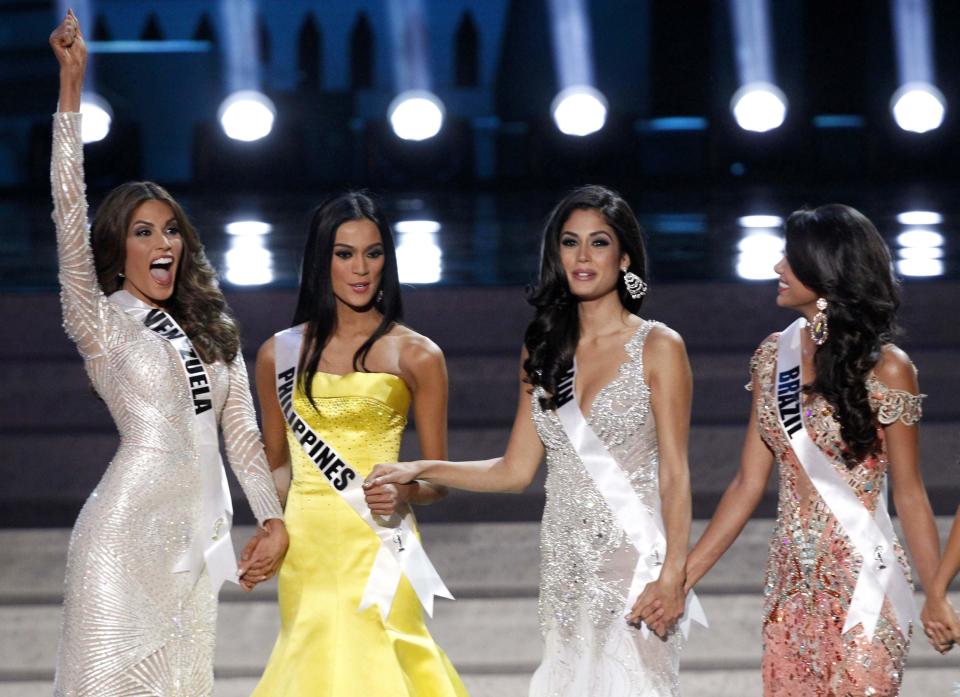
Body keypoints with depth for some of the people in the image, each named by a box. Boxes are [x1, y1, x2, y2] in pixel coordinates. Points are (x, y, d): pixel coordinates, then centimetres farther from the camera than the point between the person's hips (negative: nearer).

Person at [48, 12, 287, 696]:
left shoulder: (212, 330, 16)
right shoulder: (102, 323, -1)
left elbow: (242, 433, 18)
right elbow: (71, 216, -12)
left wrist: (273, 518, 8)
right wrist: (72, 86, -18)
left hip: (196, 536, 6)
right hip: (126, 533, -6)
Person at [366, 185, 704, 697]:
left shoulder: (657, 347, -2)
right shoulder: (543, 350, 12)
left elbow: (674, 474, -5)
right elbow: (516, 470, 12)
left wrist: (673, 573, -14)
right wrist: (421, 470, 3)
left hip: (633, 559, -4)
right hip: (565, 560, 4)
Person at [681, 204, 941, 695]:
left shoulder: (885, 369, -10)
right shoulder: (775, 356, 4)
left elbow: (909, 495, -6)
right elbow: (749, 484, 6)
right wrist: (681, 576, 3)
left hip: (862, 585, -5)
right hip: (791, 585, 5)